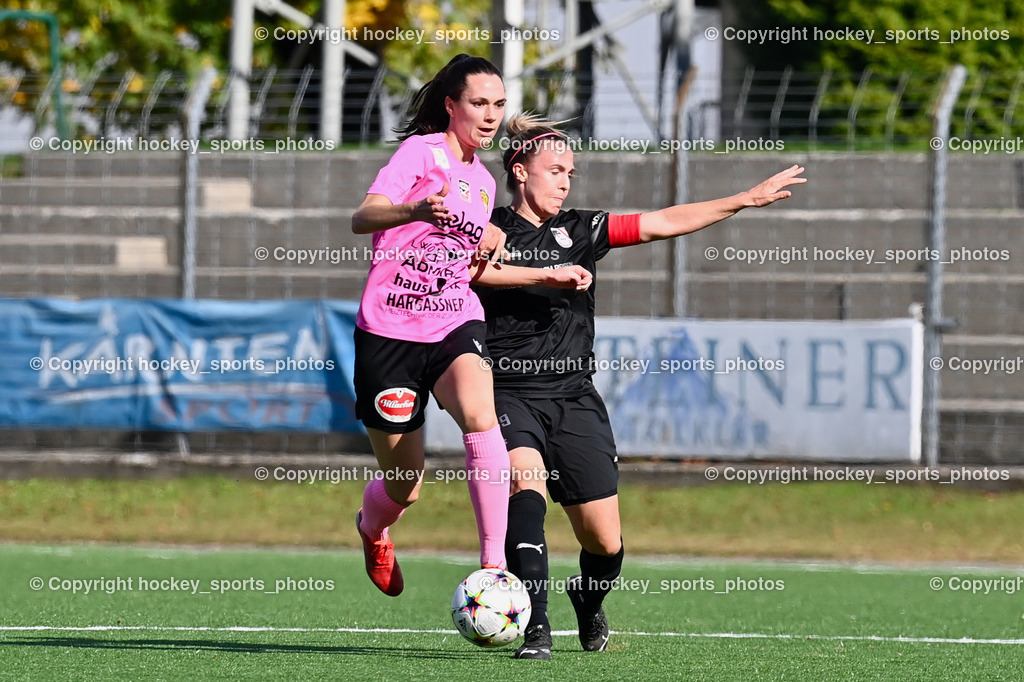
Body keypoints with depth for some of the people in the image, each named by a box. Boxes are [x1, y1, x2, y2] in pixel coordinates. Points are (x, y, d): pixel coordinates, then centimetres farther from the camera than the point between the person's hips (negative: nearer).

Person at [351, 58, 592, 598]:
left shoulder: (482, 181, 16)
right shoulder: (422, 151, -6)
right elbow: (363, 217, -22)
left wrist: (548, 276, 26)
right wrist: (416, 211, -43)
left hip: (454, 328, 4)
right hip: (389, 330, -4)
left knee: (480, 418, -31)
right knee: (404, 489, 4)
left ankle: (494, 564, -35)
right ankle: (371, 528, 43)